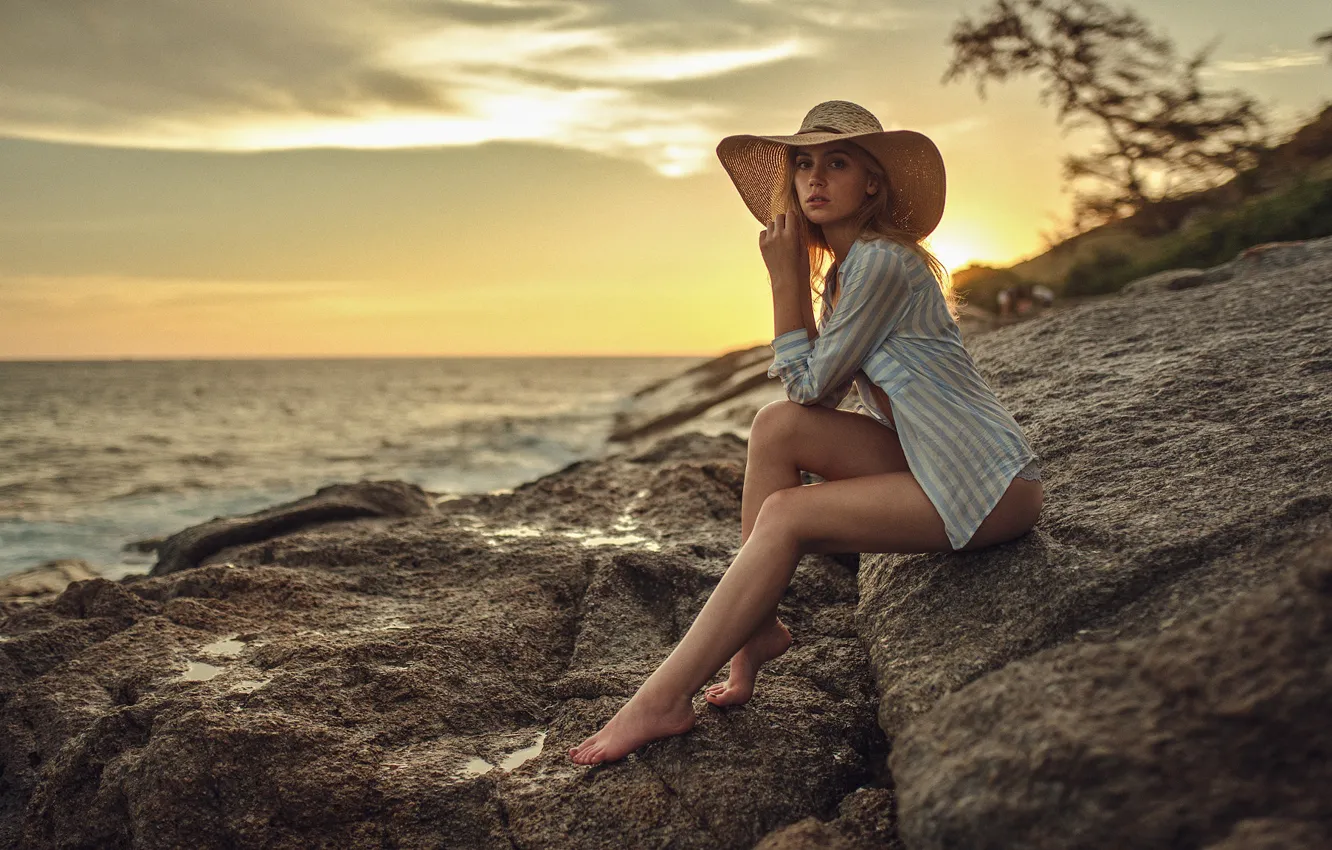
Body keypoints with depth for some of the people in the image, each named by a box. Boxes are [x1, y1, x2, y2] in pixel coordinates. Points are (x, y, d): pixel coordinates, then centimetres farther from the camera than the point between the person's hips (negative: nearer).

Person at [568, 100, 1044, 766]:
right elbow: (818, 396, 7)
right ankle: (757, 625, -3)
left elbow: (811, 385, -14)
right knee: (777, 425, -9)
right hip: (933, 465, 9)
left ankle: (664, 700, -14)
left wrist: (786, 277, -11)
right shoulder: (845, 269, 13)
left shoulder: (882, 261, -17)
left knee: (785, 517, -19)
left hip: (991, 487, -9)